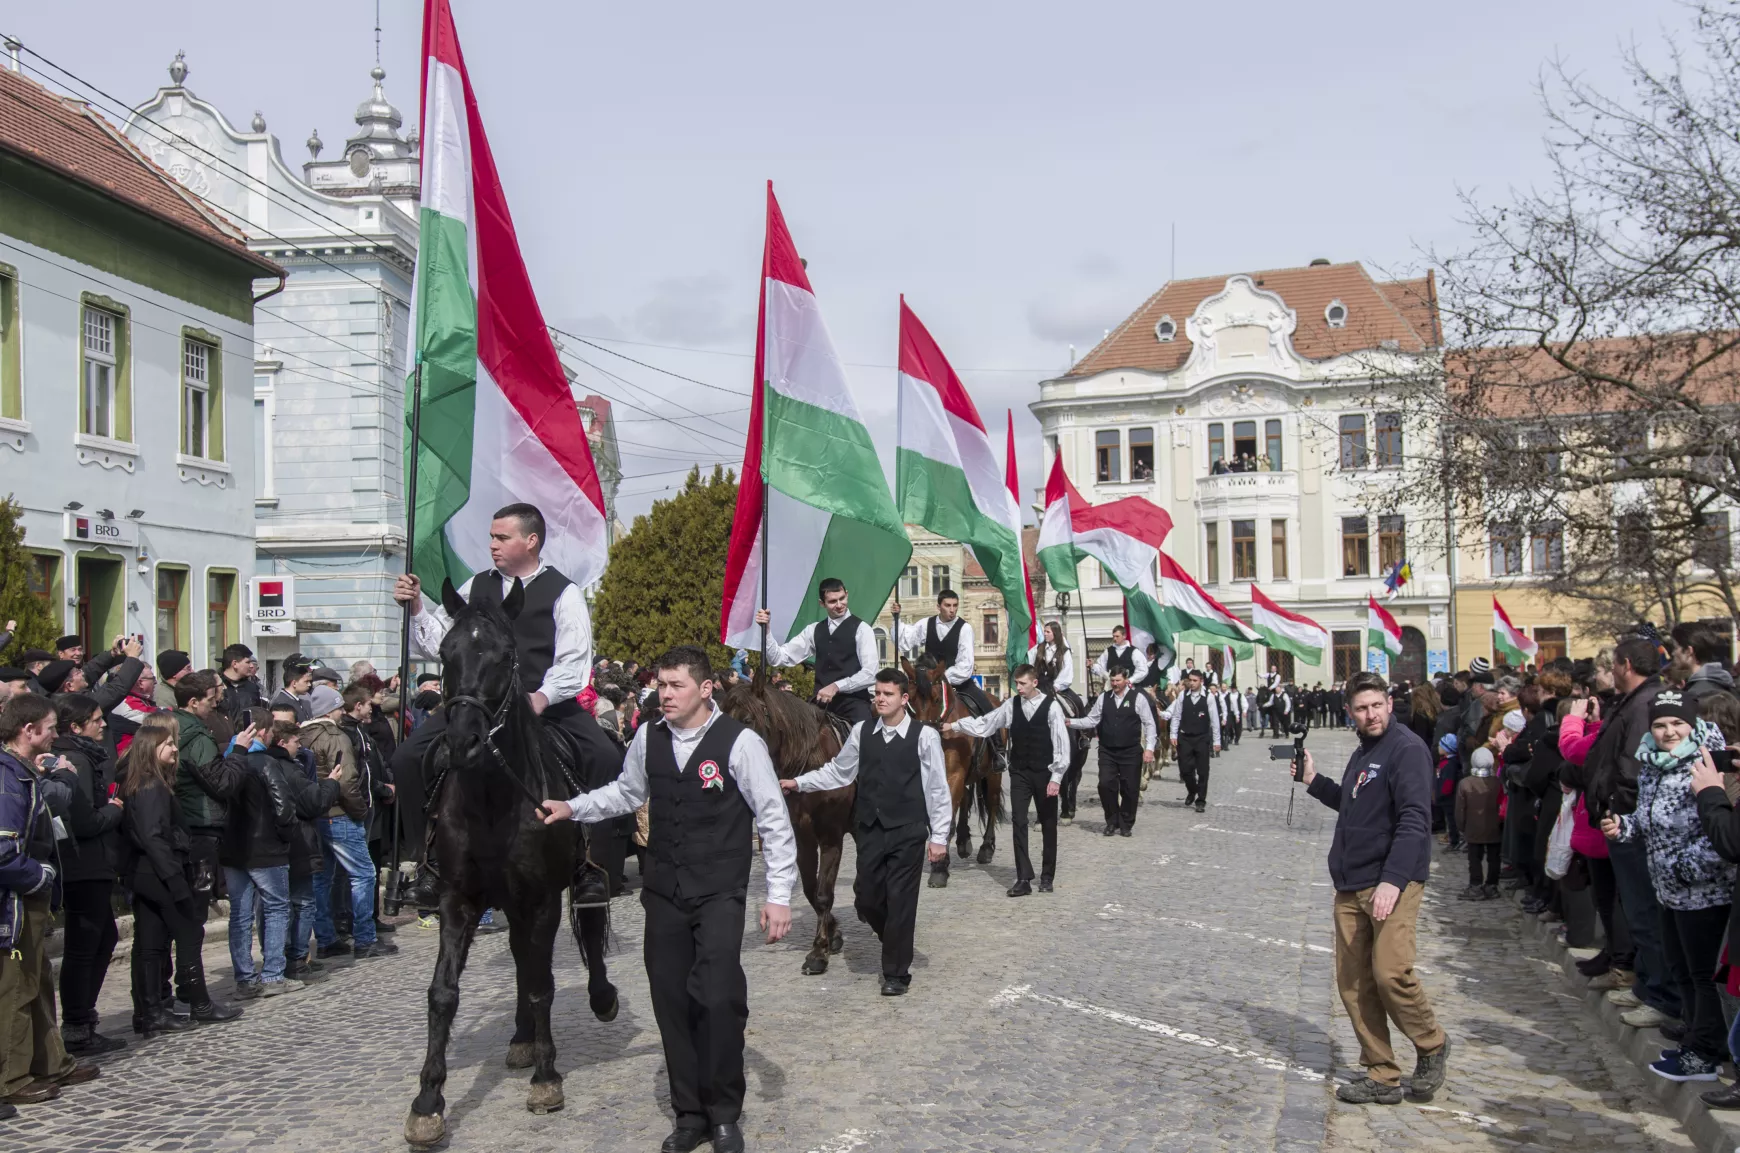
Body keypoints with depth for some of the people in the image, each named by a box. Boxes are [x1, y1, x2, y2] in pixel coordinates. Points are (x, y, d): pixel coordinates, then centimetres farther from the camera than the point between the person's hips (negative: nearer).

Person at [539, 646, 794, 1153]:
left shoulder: (740, 742, -13)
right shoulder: (648, 738, 2)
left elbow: (774, 820, -9)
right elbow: (626, 792, 21)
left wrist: (779, 895, -11)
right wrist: (572, 807, 8)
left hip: (720, 895, -4)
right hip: (664, 892, 5)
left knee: (719, 999, -12)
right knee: (671, 1001, 8)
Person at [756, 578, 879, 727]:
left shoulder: (861, 629, -3)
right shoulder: (814, 630, 12)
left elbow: (869, 674, -12)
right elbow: (780, 658, 7)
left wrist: (836, 686, -19)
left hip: (853, 704, -4)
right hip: (822, 704, 4)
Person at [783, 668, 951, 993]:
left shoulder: (924, 736, -8)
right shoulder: (861, 732, 3)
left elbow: (938, 789, -5)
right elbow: (838, 772, 11)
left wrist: (939, 836, -6)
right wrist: (799, 783, 2)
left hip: (908, 832, -4)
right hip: (871, 830, 4)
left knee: (900, 901, 1)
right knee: (867, 897, 7)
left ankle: (896, 972, 16)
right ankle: (895, 940, 37)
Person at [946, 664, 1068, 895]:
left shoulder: (1051, 706, -10)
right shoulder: (1011, 705, 1)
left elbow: (1061, 743, -10)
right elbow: (983, 725, 5)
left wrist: (1056, 777, -13)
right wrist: (954, 726, -4)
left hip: (1045, 773, -3)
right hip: (1019, 773, 3)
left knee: (1048, 825, 8)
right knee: (1018, 822, -3)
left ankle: (1047, 876, 20)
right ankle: (1023, 878, -1)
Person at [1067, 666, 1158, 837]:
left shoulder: (1138, 698, -3)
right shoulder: (1103, 698, 6)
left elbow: (1150, 724, -2)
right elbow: (1091, 720, 7)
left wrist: (1149, 748, -9)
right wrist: (1071, 722, -7)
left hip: (1130, 752, -2)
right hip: (1107, 752, 2)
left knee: (1128, 789, 3)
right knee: (1105, 785, -7)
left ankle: (1126, 824, 20)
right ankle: (1112, 821, 12)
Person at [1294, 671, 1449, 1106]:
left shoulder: (1406, 748, -9)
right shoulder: (1362, 753, 18)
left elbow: (1414, 819, -17)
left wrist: (1393, 880, -25)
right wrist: (1313, 780, 19)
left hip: (1392, 884, -8)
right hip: (1350, 886, 8)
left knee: (1390, 973, -15)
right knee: (1353, 982, 6)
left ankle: (1431, 1047, 12)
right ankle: (1382, 1077, 16)